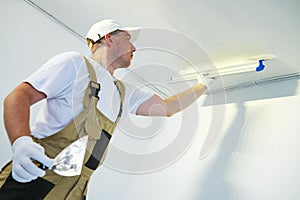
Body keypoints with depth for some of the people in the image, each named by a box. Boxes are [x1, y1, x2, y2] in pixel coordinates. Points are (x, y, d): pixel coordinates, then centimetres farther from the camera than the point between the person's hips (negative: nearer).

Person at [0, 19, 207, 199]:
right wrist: (21, 142, -28)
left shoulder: (124, 92, 19)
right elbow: (20, 95, -10)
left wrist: (204, 85, 28)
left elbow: (167, 107, 24)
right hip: (34, 181, -7)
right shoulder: (75, 62, -3)